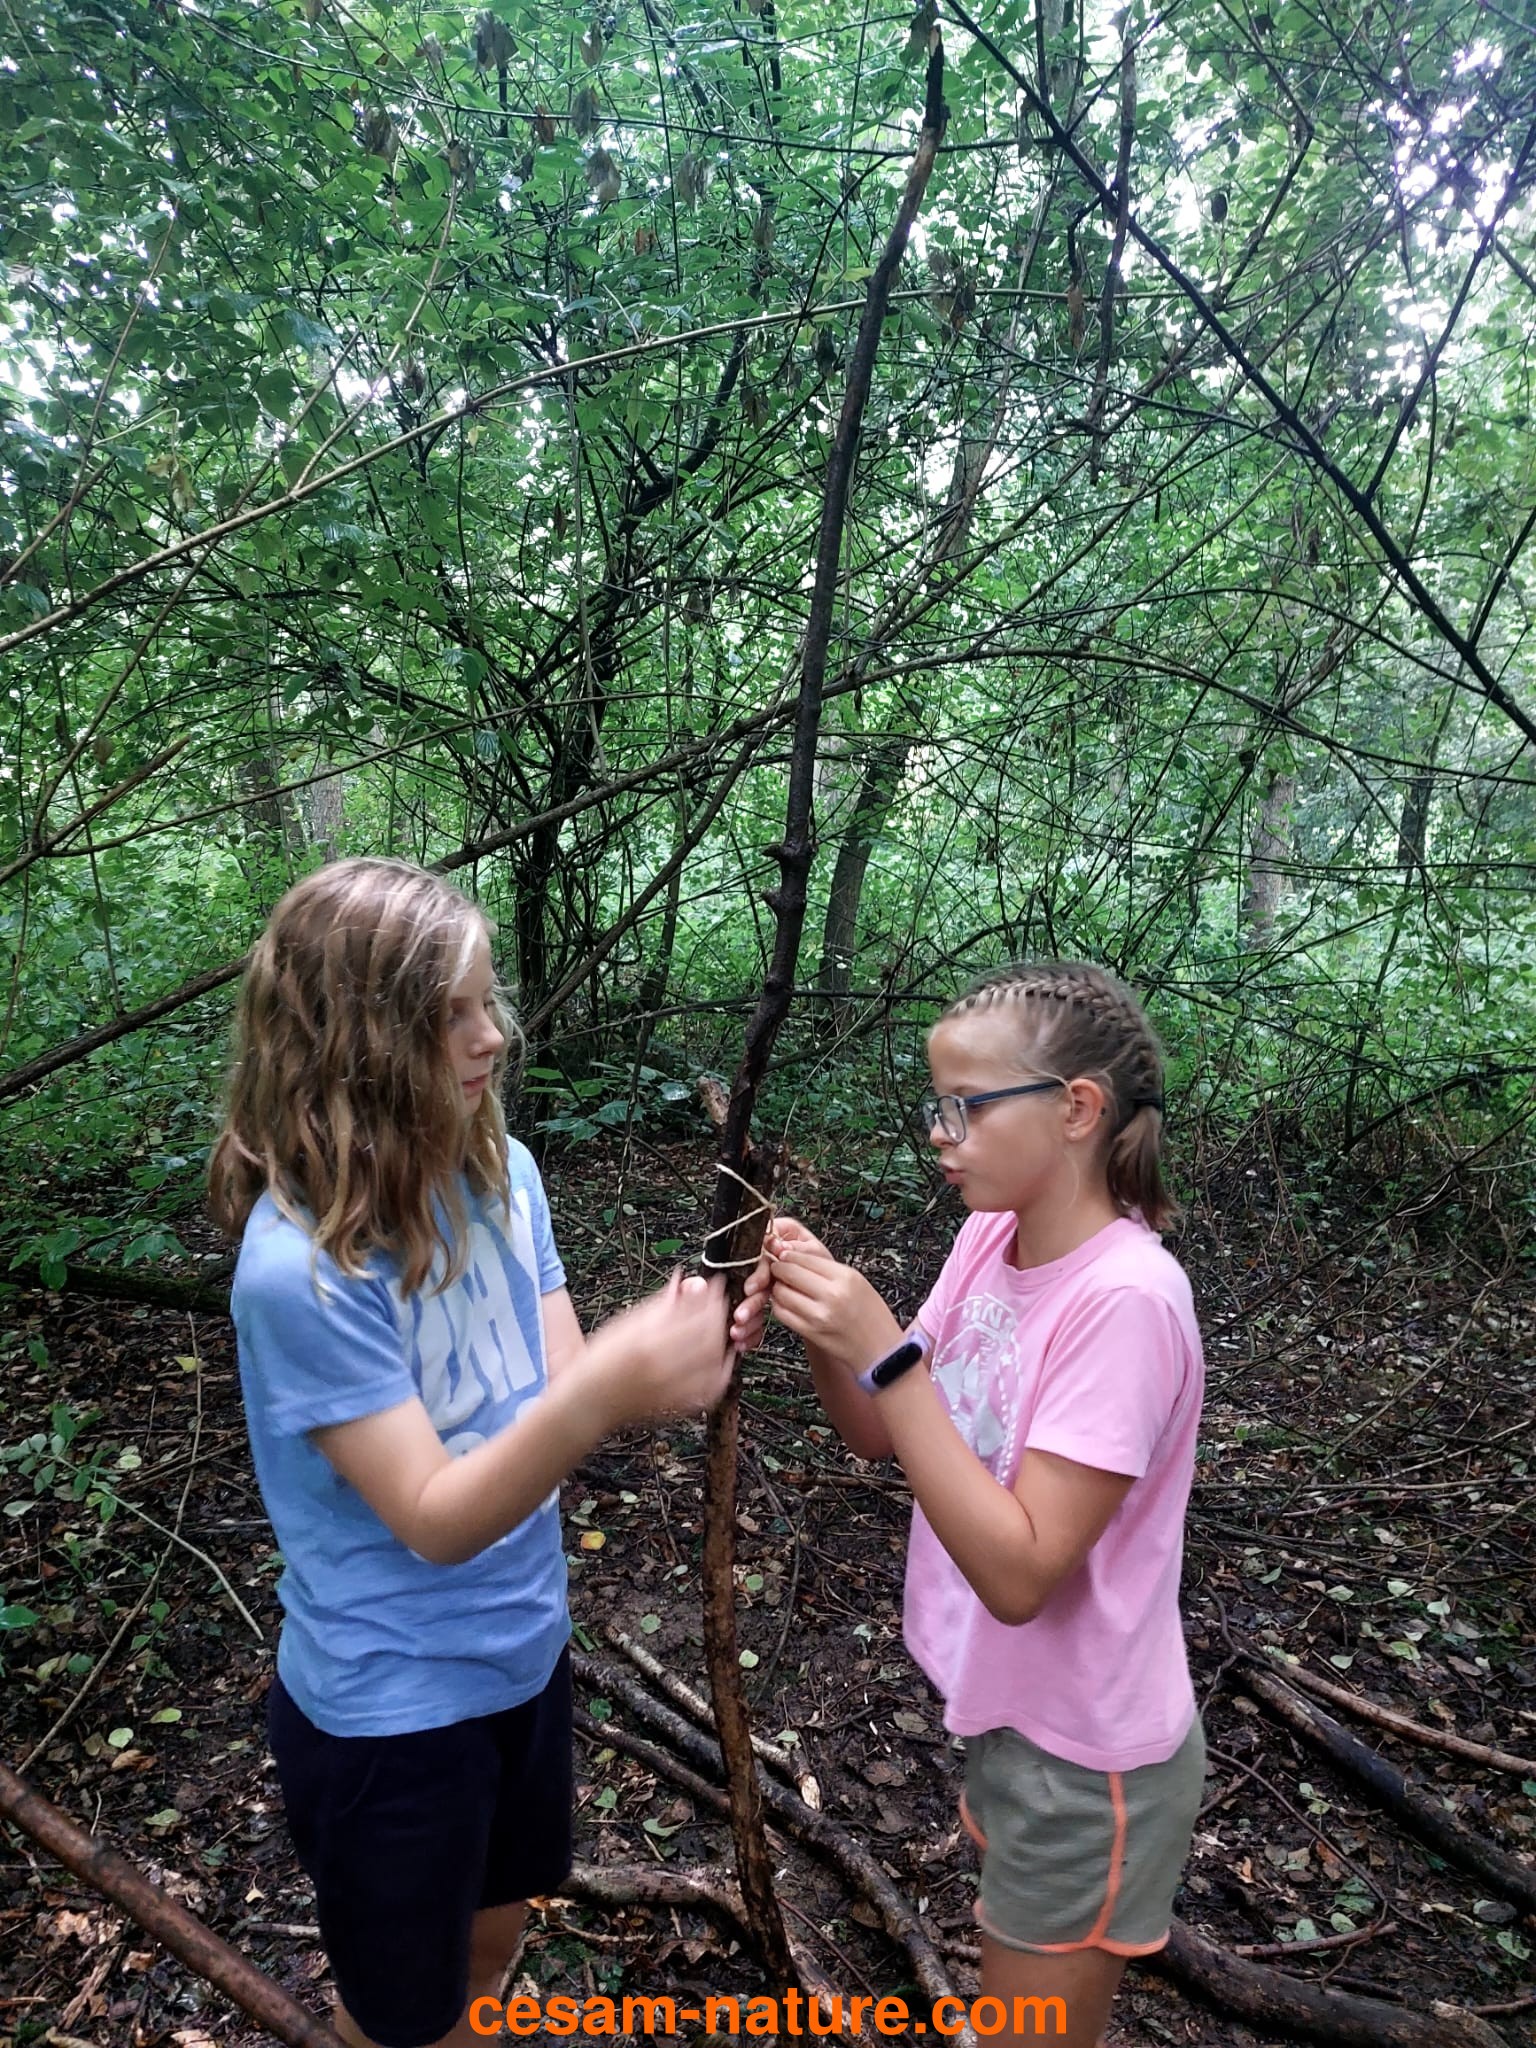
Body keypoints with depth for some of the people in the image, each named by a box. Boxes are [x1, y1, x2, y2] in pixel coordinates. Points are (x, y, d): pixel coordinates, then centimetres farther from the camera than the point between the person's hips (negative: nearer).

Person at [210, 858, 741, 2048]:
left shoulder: (502, 1175, -10)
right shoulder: (301, 1267, -30)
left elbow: (555, 1396, -9)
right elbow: (436, 1519, -28)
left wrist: (665, 1349, -29)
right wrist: (607, 1391, -43)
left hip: (523, 1648, 6)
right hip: (391, 1703, -6)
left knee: (499, 1920, 31)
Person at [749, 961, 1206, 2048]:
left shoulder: (1126, 1298, -30)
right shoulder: (990, 1236, -7)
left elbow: (1020, 1573, -30)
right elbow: (878, 1433, 1)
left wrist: (884, 1350, -34)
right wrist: (826, 1323, -18)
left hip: (1084, 1754, -7)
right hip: (1009, 1707, 7)